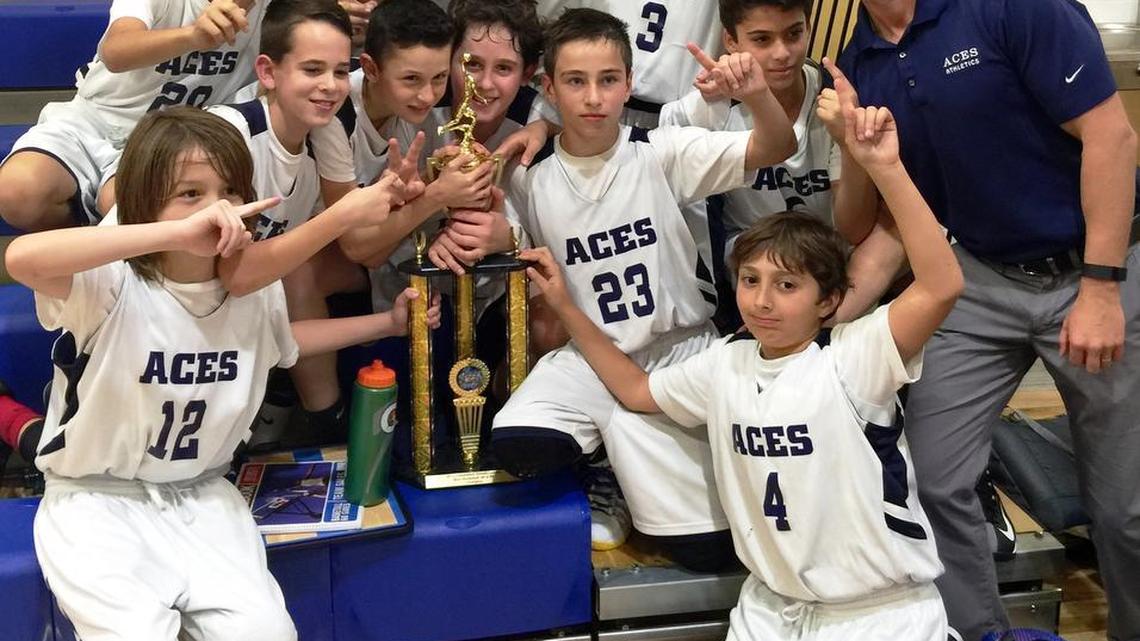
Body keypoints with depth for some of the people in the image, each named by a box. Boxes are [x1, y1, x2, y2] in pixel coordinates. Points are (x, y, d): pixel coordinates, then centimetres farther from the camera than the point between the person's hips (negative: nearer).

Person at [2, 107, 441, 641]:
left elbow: (283, 340, 22)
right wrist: (178, 233, -48)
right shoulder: (114, 286, -20)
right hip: (96, 497, -4)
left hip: (200, 493, 4)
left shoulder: (254, 288, -2)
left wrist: (388, 322, 18)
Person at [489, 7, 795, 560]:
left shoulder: (662, 153, -7)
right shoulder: (530, 179, 0)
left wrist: (757, 95, -36)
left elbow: (776, 148, -15)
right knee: (517, 446, -29)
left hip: (679, 346, -1)